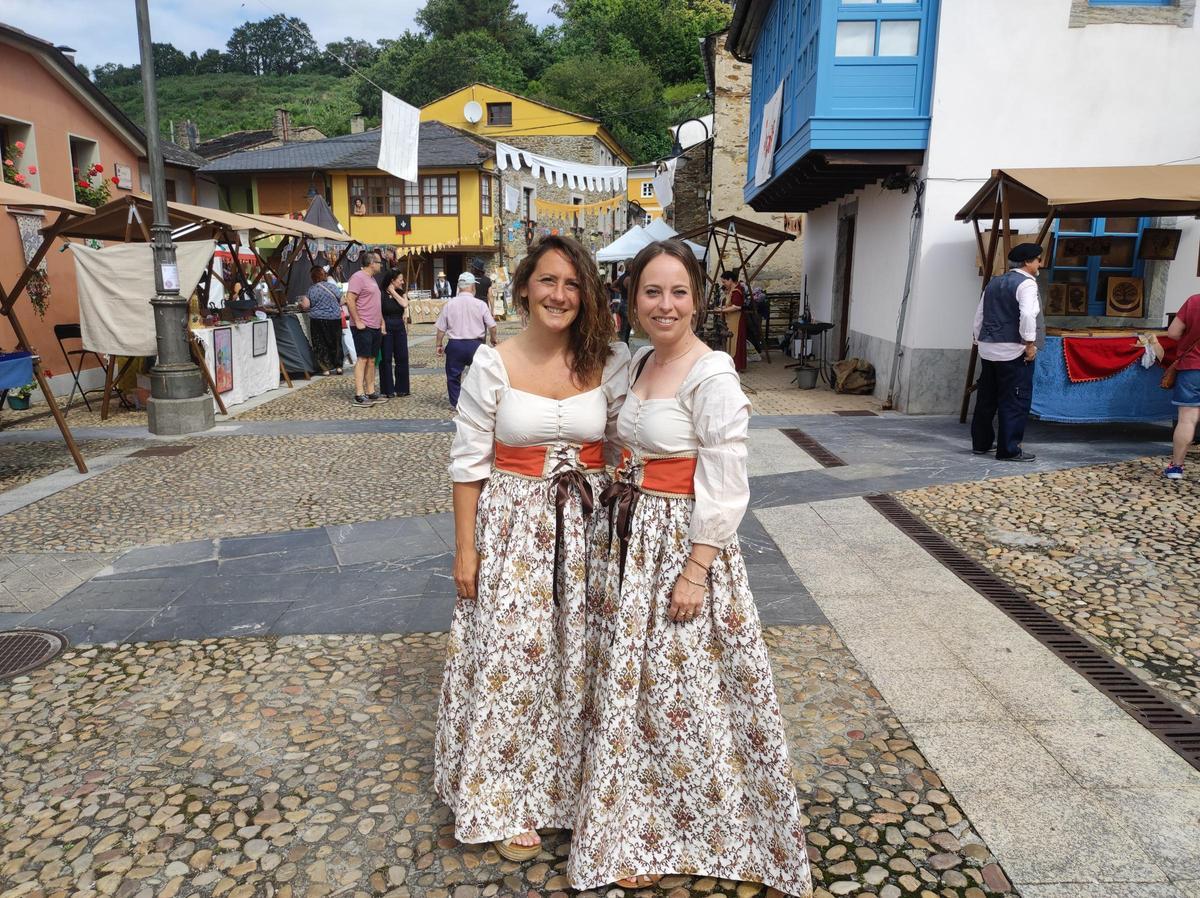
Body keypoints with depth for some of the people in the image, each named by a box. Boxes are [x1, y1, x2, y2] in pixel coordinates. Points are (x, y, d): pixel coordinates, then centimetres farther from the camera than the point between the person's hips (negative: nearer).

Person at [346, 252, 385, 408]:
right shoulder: (358, 277, -10)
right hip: (363, 327, -9)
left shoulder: (372, 279, 19)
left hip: (375, 327, 9)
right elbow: (349, 300, -18)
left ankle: (370, 393, 15)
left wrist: (382, 322, 19)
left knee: (371, 360, 10)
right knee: (363, 359, -10)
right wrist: (357, 322, -20)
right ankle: (359, 396, -9)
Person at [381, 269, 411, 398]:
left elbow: (405, 304, -11)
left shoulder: (401, 292, 9)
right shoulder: (382, 294, -7)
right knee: (387, 359, 0)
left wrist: (393, 292, -7)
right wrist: (382, 326, -13)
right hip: (386, 327, -5)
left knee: (402, 357, 5)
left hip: (399, 326, 5)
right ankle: (389, 390, 6)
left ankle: (401, 388, 15)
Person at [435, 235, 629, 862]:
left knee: (578, 655, 12)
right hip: (513, 527, -2)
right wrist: (466, 549, -4)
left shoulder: (610, 363, -2)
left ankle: (573, 781, 36)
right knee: (512, 657, 6)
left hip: (587, 527, 2)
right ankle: (509, 800, 28)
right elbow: (469, 462, -4)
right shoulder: (493, 365, -7)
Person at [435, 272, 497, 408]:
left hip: (455, 345, 1)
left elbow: (441, 328, 0)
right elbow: (492, 326, -3)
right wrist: (493, 339, 16)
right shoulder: (481, 305, -7)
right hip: (475, 344, -1)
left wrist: (439, 345, 13)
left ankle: (455, 403, 19)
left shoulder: (449, 304, -4)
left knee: (453, 375, 14)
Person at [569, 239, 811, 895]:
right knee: (632, 684, 18)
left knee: (684, 688, 8)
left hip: (684, 542, -8)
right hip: (630, 540, 8)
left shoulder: (713, 377, -16)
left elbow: (724, 491, -18)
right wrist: (616, 500, 12)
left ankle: (657, 837, 30)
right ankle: (636, 820, 40)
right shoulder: (637, 363, 8)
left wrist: (695, 572, -18)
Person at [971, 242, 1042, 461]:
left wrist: (980, 340, 24)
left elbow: (979, 315, 18)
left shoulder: (994, 282, 15)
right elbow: (1027, 315, -23)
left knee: (986, 398, 14)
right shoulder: (1026, 283, -8)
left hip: (988, 350, 8)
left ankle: (981, 443, 22)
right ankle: (1009, 449, 0)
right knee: (1015, 401, -2)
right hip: (1013, 352, -8)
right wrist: (1030, 343, -15)